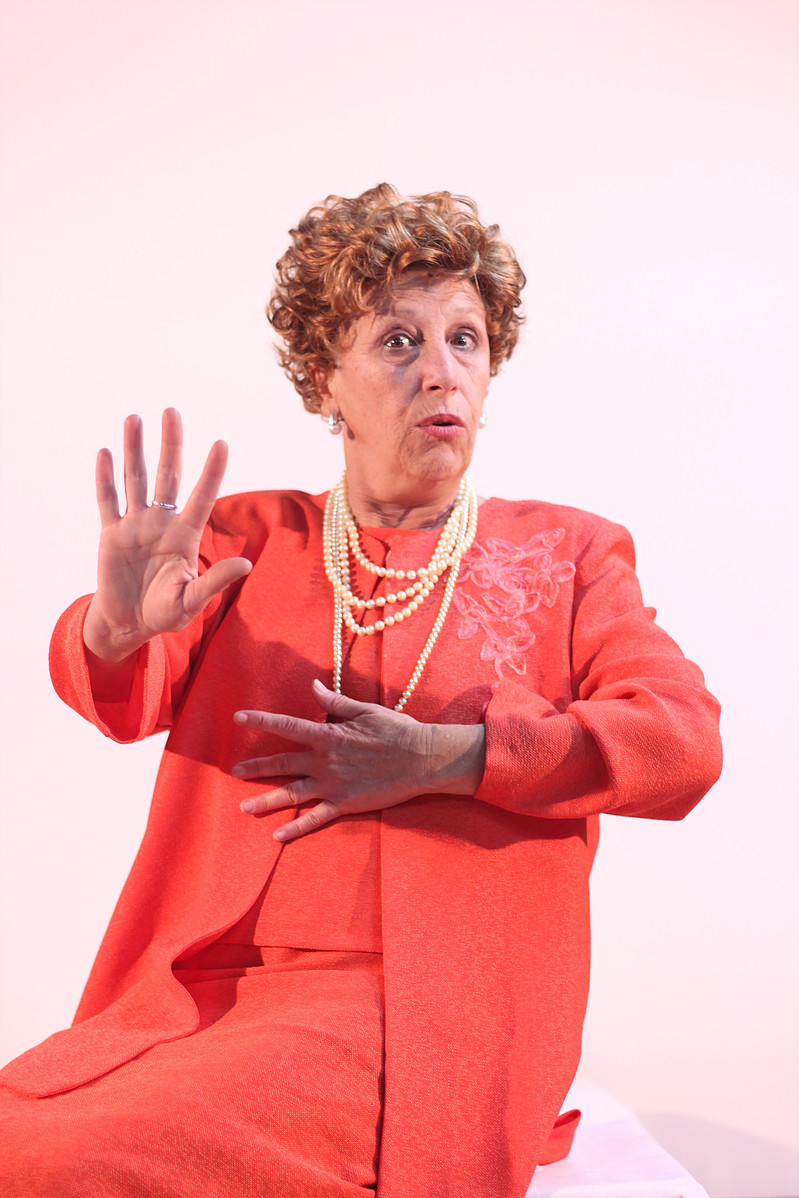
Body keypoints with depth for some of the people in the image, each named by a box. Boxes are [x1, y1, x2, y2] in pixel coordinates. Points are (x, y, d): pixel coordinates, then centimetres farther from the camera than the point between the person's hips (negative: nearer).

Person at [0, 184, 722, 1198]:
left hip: (422, 1011, -2)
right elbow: (120, 697, 0)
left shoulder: (564, 554, 12)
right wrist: (119, 627, -25)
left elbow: (685, 740, -1)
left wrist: (440, 759, -10)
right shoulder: (250, 537, 16)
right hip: (197, 991, 3)